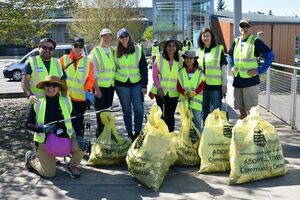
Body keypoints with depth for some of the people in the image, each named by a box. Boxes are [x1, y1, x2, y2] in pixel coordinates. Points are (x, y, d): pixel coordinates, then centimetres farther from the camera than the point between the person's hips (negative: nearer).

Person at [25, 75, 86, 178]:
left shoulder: (66, 101, 0)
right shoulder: (37, 103, -5)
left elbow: (74, 121, 2)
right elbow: (28, 124, -3)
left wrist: (79, 136, -13)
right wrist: (42, 128, -22)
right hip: (44, 142, -2)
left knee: (82, 146, -25)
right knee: (49, 173, -10)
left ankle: (72, 166, 8)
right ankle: (31, 158, 23)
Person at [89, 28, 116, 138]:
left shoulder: (112, 51, 9)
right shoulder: (95, 52, -7)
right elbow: (94, 72, -10)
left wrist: (115, 84, 9)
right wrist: (96, 88, -14)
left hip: (110, 85, 5)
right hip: (100, 86, -5)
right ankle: (100, 134, 14)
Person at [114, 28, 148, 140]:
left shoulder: (138, 50, 1)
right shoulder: (116, 52, 3)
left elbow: (144, 69, 0)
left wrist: (144, 85, -5)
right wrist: (113, 85, 5)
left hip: (137, 84, 0)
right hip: (122, 85, 1)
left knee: (139, 109, -4)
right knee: (127, 110, 7)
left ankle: (137, 132, 10)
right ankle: (130, 133, 18)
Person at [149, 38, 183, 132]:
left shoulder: (180, 61, 2)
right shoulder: (159, 59, -5)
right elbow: (154, 76, -2)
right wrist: (159, 87, -11)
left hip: (174, 93, 1)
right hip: (160, 92, -1)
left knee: (170, 115, 8)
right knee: (162, 115, 6)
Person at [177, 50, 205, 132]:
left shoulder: (199, 71, 4)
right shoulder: (181, 72, 7)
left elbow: (201, 85, 1)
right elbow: (178, 86, 4)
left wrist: (194, 92, -15)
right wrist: (185, 93, -13)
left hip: (196, 99, -1)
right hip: (184, 99, 1)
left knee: (197, 120, -1)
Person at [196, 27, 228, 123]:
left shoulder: (219, 49, -1)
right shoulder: (199, 51, 11)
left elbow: (223, 67, -3)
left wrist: (224, 84, -7)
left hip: (215, 86, -5)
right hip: (202, 85, 5)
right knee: (204, 111, 14)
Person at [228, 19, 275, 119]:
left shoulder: (255, 42, -6)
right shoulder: (236, 41, 11)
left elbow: (270, 55, -10)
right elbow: (230, 55, 27)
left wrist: (259, 70, -14)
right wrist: (232, 66, 10)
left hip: (251, 81, -5)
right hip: (237, 81, 6)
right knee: (241, 108, 15)